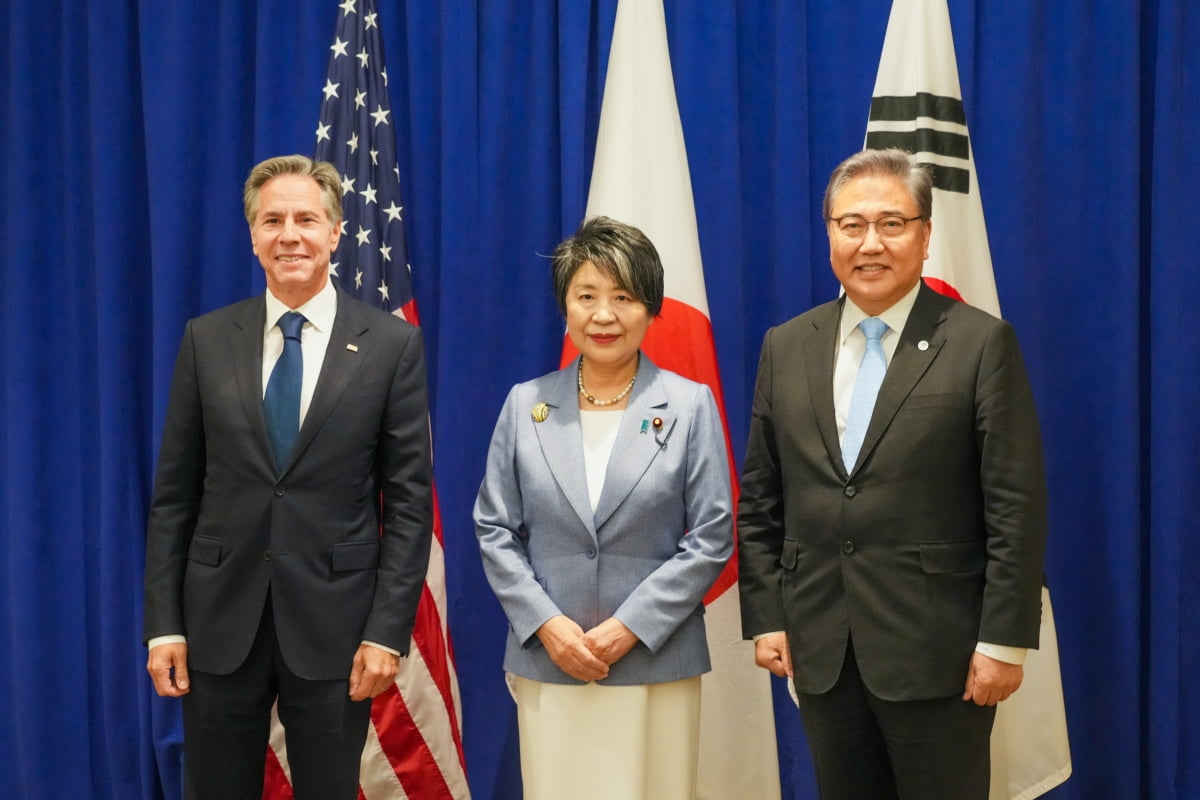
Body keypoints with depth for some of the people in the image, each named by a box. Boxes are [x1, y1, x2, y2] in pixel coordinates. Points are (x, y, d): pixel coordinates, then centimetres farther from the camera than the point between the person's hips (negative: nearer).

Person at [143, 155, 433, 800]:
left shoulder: (392, 344, -1)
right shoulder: (206, 339, 4)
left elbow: (409, 500, -2)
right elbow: (173, 495, 5)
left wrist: (387, 631, -8)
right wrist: (163, 624, 0)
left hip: (333, 625, -1)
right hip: (220, 622, 2)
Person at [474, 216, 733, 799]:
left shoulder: (689, 405, 0)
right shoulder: (526, 405, 5)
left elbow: (711, 538, -3)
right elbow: (494, 530, 5)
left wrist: (629, 627, -11)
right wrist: (547, 624, -8)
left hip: (655, 666, -1)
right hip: (547, 663, 2)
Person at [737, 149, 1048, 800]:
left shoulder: (980, 343, -5)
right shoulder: (786, 348, 8)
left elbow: (1017, 507, -8)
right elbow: (759, 500, 10)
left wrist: (1004, 640, -11)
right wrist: (764, 616, 4)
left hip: (937, 649, -4)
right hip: (819, 649, 4)